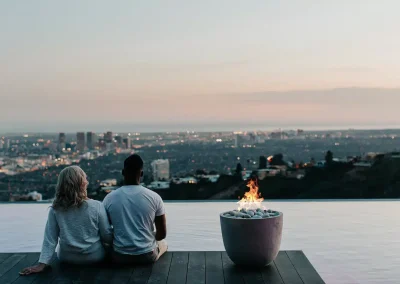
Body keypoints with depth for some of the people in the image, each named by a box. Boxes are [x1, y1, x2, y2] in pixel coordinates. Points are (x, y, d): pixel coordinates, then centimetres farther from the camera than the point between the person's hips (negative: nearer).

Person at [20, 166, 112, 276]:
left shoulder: (55, 209, -11)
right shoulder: (96, 206, -18)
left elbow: (50, 239, -9)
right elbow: (107, 236, -10)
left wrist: (42, 263, -4)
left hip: (66, 258, 3)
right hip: (94, 257, -3)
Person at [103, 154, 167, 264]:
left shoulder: (109, 198, -8)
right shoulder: (154, 197, -11)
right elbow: (162, 234, -4)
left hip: (120, 256, 1)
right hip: (148, 255, 0)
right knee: (163, 243, 34)